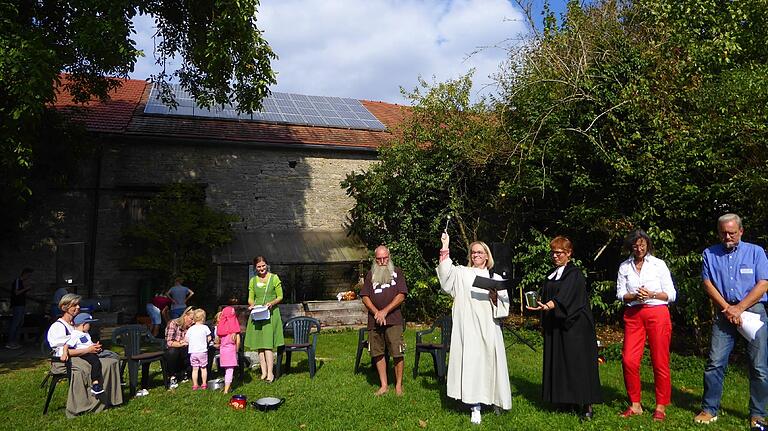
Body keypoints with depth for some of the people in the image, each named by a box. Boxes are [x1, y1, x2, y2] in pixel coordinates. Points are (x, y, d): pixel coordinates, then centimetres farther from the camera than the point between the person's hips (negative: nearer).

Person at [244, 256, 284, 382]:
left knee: (268, 344, -10)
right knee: (259, 344, 4)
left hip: (271, 313, -4)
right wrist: (251, 304, -7)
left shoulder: (274, 278, 2)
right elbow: (250, 298, 15)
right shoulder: (253, 280, 12)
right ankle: (263, 372, 11)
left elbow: (280, 297, 4)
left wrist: (272, 303, -14)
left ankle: (270, 372, -6)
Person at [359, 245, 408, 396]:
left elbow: (401, 295, -3)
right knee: (377, 353, 7)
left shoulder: (397, 272, 6)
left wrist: (385, 311, -11)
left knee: (397, 353, -3)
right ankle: (384, 385, 18)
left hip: (393, 320, -2)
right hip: (374, 320, 3)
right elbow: (365, 297, 6)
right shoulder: (370, 274, 12)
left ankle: (399, 384, 12)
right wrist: (376, 312, -10)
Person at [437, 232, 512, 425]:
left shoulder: (496, 278, 13)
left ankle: (492, 399, 26)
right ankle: (475, 407, 1)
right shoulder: (462, 273, 7)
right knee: (471, 362, -5)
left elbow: (505, 305, 11)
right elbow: (446, 272, -13)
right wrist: (445, 248, -21)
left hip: (488, 329, 2)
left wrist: (495, 297, -10)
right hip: (468, 328, -2)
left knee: (489, 362, 5)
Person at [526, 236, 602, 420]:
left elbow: (564, 297, -24)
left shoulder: (574, 274, -8)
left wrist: (547, 306, -41)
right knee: (558, 363, 6)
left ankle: (586, 405, 0)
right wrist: (544, 322, 11)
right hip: (554, 327, 7)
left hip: (574, 327, -7)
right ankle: (566, 400, 13)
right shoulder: (551, 275, 15)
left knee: (577, 362, -6)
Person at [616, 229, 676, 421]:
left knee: (660, 362, 1)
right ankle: (635, 405, 11)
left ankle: (661, 407, 15)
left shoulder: (659, 264, 2)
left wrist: (651, 294, -14)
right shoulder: (624, 267, 9)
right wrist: (635, 296, -12)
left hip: (657, 313, -2)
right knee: (629, 360, -4)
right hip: (633, 315, 2)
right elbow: (620, 294, 7)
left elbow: (671, 295, 2)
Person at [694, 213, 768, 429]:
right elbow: (707, 284, 4)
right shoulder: (710, 254, 10)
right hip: (724, 313, 1)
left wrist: (739, 308, -10)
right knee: (714, 362, -3)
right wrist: (727, 308, -7)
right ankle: (709, 409, 6)